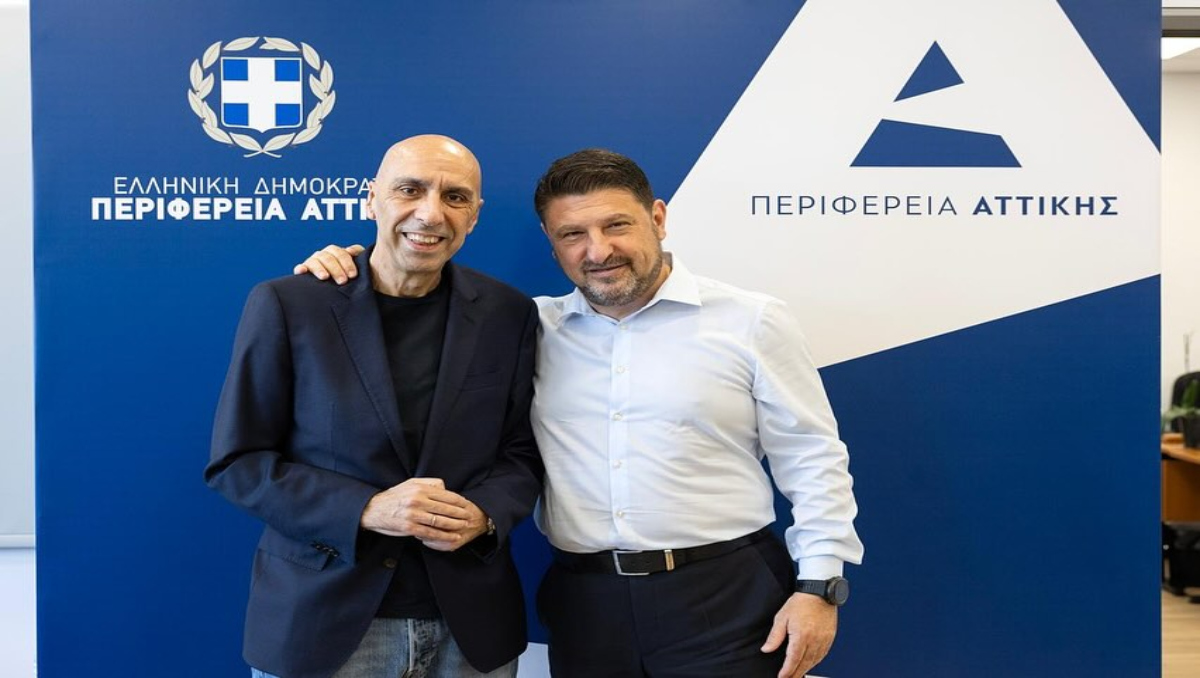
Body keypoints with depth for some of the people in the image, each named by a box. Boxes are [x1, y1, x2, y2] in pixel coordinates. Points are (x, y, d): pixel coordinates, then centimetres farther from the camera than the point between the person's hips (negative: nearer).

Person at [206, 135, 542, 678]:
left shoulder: (510, 315, 0)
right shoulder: (287, 306, -7)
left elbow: (522, 453, 6)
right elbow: (235, 461, -5)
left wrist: (484, 515, -14)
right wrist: (365, 510, -18)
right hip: (320, 619, -2)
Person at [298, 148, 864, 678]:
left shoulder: (750, 321, -1)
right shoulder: (533, 328, 5)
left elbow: (812, 462, 0)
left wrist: (818, 585, -5)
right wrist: (353, 273, 0)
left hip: (724, 594, -2)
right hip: (583, 601, 3)